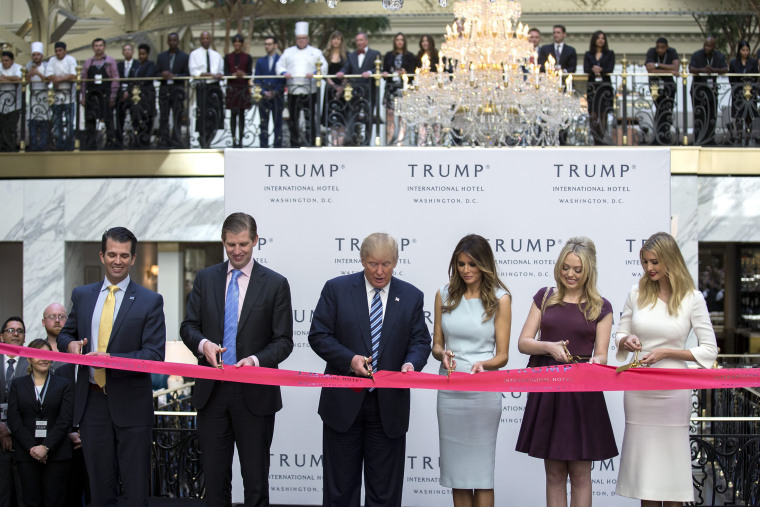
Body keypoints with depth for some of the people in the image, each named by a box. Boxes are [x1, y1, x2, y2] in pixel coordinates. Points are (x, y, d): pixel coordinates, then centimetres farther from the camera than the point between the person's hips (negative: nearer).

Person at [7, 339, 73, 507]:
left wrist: (46, 447, -12)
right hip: (26, 454, 1)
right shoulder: (17, 385, 11)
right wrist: (32, 448, -10)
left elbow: (64, 420, -1)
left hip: (56, 453, -1)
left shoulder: (63, 385, 8)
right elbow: (14, 421, 2)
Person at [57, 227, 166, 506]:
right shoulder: (82, 295, 9)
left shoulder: (150, 301, -3)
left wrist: (110, 358, -22)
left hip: (130, 403, -3)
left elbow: (154, 355, -10)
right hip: (91, 401, 3)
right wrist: (71, 343, -6)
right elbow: (65, 334, 19)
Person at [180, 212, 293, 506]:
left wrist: (256, 360, -20)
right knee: (214, 474, 7)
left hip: (254, 394, -2)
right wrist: (203, 344, -14)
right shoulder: (205, 279, 9)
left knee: (255, 478, 2)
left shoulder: (275, 284, 1)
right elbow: (188, 326, 8)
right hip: (212, 393, 3)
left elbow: (283, 341, -1)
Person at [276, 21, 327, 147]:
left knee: (310, 118, -8)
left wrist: (314, 73, -16)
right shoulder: (288, 52, 18)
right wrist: (284, 73, -7)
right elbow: (280, 65, 14)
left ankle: (310, 143, -6)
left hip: (310, 91, -2)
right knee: (293, 119, 3)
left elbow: (324, 67, 2)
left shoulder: (315, 52, 11)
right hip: (293, 91, 2)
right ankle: (294, 143, 11)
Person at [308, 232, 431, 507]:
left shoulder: (412, 296, 5)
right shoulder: (337, 289, 0)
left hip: (389, 405, 1)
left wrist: (411, 363, -17)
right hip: (343, 402, -1)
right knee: (340, 485, 6)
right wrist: (350, 359, -18)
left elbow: (420, 341, 5)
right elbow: (318, 335, -3)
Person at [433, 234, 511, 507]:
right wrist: (443, 355, -11)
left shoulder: (499, 298, 0)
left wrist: (482, 364, -21)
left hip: (484, 390, -3)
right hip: (449, 389, 3)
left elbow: (502, 355, -1)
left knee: (481, 470, -2)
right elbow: (436, 344, 12)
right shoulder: (445, 295, 8)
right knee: (456, 468, 6)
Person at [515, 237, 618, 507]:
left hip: (582, 394, -2)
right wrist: (549, 347, -13)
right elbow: (523, 342, 6)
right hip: (546, 391, 2)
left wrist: (595, 362, -22)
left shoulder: (600, 307, 4)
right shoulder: (545, 297, 9)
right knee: (554, 473, 6)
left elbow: (601, 355, 2)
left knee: (580, 473, 1)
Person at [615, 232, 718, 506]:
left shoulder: (692, 298, -3)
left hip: (673, 390, -3)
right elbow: (619, 335, 15)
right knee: (642, 457, 6)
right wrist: (627, 341, -8)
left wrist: (665, 352, -13)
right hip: (637, 389, 3)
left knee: (670, 456, 1)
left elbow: (709, 350, -4)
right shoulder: (637, 293, 6)